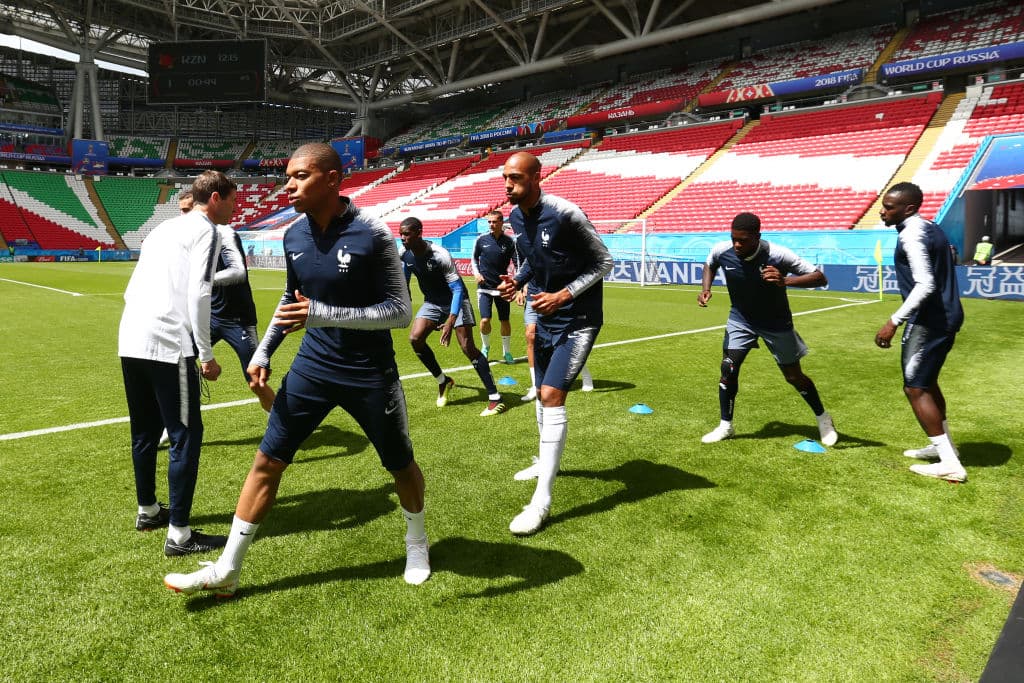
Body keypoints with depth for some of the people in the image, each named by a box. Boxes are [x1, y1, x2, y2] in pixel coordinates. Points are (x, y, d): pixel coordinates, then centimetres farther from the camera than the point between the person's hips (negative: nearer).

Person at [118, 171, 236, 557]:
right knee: (186, 435, -3)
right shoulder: (206, 231, -3)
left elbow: (132, 289, 23)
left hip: (131, 341, 9)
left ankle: (147, 511, 34)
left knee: (145, 432, 20)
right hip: (168, 345, -9)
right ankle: (178, 535, -1)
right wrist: (206, 354, -12)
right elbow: (198, 294, -15)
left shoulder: (164, 228, 23)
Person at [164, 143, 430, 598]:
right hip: (313, 366, 5)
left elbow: (400, 311, -20)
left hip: (370, 372, -4)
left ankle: (417, 543, 40)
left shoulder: (371, 234, -19)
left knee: (400, 464, 11)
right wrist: (264, 350, 9)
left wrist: (322, 314, -28)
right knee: (267, 460, 3)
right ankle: (226, 571, 18)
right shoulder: (294, 236, 0)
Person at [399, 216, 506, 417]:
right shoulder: (404, 255, -9)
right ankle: (443, 382, 10)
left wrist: (450, 321, -37)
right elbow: (403, 281, 11)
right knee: (415, 338, -12)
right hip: (432, 302, 6)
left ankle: (495, 398, -11)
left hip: (454, 300, -6)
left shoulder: (440, 255, -29)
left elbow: (457, 289, -29)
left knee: (467, 347, -15)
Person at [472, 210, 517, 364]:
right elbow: (474, 258, 13)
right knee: (485, 320, -9)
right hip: (484, 287, 0)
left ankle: (507, 352, 23)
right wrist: (476, 273, -3)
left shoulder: (509, 241, -3)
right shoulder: (481, 239, -1)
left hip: (502, 286, 0)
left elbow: (517, 262, 1)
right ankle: (485, 346, 21)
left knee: (504, 321, 4)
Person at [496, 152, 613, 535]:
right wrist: (516, 281, -2)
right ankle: (548, 461, 42)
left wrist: (563, 296, -21)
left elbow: (603, 261, -13)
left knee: (552, 396, -16)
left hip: (577, 319, -8)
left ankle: (542, 501, -11)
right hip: (546, 317, 8)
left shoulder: (564, 214, -21)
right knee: (543, 393, 18)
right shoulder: (515, 218, 2)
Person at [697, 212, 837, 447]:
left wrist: (786, 280, -45)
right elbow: (710, 264, 5)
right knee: (728, 369, -8)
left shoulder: (778, 255, -31)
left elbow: (820, 278, -27)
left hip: (776, 323, -2)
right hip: (740, 319, 3)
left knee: (793, 376, 7)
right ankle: (725, 426, 11)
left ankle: (823, 419, 33)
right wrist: (705, 289, -14)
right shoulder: (721, 251, -21)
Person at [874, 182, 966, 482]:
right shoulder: (932, 228, 13)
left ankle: (949, 464, -2)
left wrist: (894, 321, -25)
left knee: (915, 388, -4)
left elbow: (924, 285, -26)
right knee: (927, 382, 22)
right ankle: (942, 445, 34)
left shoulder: (912, 235, -17)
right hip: (947, 317, 10)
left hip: (928, 322, -10)